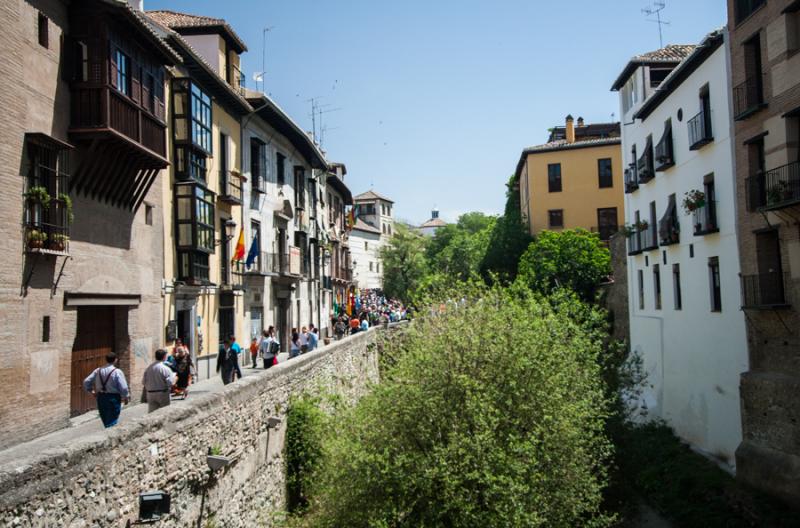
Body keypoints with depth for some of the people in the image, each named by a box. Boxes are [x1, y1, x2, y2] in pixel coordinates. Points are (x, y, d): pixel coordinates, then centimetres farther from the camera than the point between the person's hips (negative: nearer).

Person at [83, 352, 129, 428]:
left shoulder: (98, 371, 3)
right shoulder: (117, 372, -13)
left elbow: (86, 382, 4)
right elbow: (123, 387, -15)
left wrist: (91, 391, 18)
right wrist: (126, 397, 1)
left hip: (101, 398, 5)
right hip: (113, 399, -5)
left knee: (106, 422, 18)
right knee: (112, 423, 1)